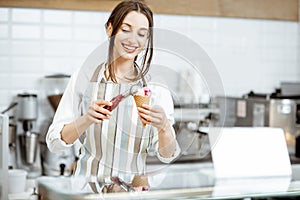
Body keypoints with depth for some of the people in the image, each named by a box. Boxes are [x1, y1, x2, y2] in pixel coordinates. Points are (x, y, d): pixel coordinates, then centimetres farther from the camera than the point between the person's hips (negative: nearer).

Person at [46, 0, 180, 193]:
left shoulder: (156, 88, 4)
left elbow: (167, 156, 3)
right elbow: (54, 142, 0)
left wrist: (163, 127, -17)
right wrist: (87, 119, -17)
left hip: (134, 190, 1)